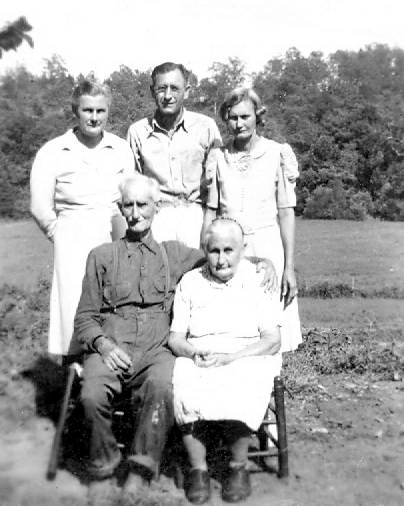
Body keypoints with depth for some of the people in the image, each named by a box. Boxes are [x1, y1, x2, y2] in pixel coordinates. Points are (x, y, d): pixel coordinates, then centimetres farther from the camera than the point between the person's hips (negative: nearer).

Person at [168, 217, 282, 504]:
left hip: (248, 359, -2)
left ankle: (239, 467, -11)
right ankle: (198, 468, -15)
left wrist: (230, 357, -17)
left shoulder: (258, 280, 5)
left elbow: (273, 341, -3)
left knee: (243, 392, -34)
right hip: (197, 360, 2)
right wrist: (194, 353, -13)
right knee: (181, 387, -31)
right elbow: (175, 337, 11)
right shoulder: (190, 282, 14)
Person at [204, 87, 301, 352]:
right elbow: (211, 212, 10)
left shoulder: (278, 154, 0)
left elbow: (286, 213, -1)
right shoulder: (218, 157, 7)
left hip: (268, 249, -2)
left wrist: (289, 267, -5)